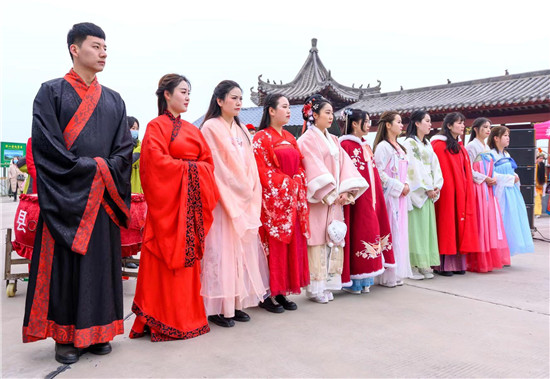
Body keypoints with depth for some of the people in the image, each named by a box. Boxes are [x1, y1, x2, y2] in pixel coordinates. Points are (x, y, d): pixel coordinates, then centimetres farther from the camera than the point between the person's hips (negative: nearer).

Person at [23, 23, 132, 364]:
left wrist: (104, 170, -9)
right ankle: (66, 336, 12)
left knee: (101, 260, 6)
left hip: (103, 197, 4)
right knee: (65, 262, 0)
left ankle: (97, 331, 17)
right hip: (65, 197, -3)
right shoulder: (52, 92, 3)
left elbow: (124, 148, 8)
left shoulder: (114, 100, 15)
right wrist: (90, 169, -12)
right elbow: (46, 144, -8)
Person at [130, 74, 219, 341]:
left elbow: (208, 161, 12)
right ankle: (165, 320, 6)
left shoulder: (192, 129, 19)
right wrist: (188, 167, -9)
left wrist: (192, 169, -6)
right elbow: (157, 161, -14)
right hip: (168, 201, -6)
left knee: (189, 257, 7)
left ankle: (187, 315, 16)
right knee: (167, 258, -3)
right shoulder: (156, 126, -1)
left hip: (192, 202, 6)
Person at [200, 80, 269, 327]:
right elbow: (214, 166, -11)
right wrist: (238, 191, -12)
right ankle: (217, 307, 4)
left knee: (242, 248, 8)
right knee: (221, 249, -5)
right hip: (222, 200, -7)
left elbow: (250, 166, 15)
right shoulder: (210, 127, -5)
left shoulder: (241, 130, 17)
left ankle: (235, 303, 17)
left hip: (243, 201, 7)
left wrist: (251, 192, 3)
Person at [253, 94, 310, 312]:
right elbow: (261, 171, -13)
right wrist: (284, 184, -13)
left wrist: (297, 184, -3)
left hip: (293, 200, 7)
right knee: (273, 246, -4)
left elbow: (300, 167, 15)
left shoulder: (290, 138, 17)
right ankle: (267, 295, 7)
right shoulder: (261, 138, -5)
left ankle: (281, 292, 18)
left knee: (292, 246, 8)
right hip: (273, 200, -7)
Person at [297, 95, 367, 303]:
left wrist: (345, 191, -5)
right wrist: (331, 194, -17)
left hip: (335, 199, 7)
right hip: (317, 199, -7)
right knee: (317, 240, -5)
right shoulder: (307, 140, -4)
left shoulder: (333, 140, 18)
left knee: (333, 239, 7)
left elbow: (343, 165, 10)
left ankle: (328, 284, 16)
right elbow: (314, 169, -13)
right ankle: (316, 288, 4)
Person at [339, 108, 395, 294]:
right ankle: (352, 281, 5)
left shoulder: (366, 146, 19)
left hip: (371, 199, 9)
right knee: (357, 236, -6)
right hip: (356, 200, -8)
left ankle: (364, 280, 18)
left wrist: (377, 197, 15)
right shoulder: (346, 144, -8)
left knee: (370, 232, 9)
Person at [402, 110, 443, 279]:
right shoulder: (409, 143, -5)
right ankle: (414, 265, -1)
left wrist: (436, 187, 0)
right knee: (416, 226, -7)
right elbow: (413, 168, -12)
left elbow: (434, 166, 13)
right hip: (416, 192, -7)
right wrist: (426, 189, -11)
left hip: (429, 193, 7)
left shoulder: (428, 144, 19)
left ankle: (425, 264, 11)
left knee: (428, 226, 6)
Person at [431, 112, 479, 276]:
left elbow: (466, 172, 19)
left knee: (459, 223, 7)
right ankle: (442, 265, 2)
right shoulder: (439, 145, -7)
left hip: (460, 192, 8)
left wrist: (466, 191, 12)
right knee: (446, 224, -5)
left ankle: (458, 263, 14)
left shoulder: (460, 146, 17)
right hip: (445, 192, -8)